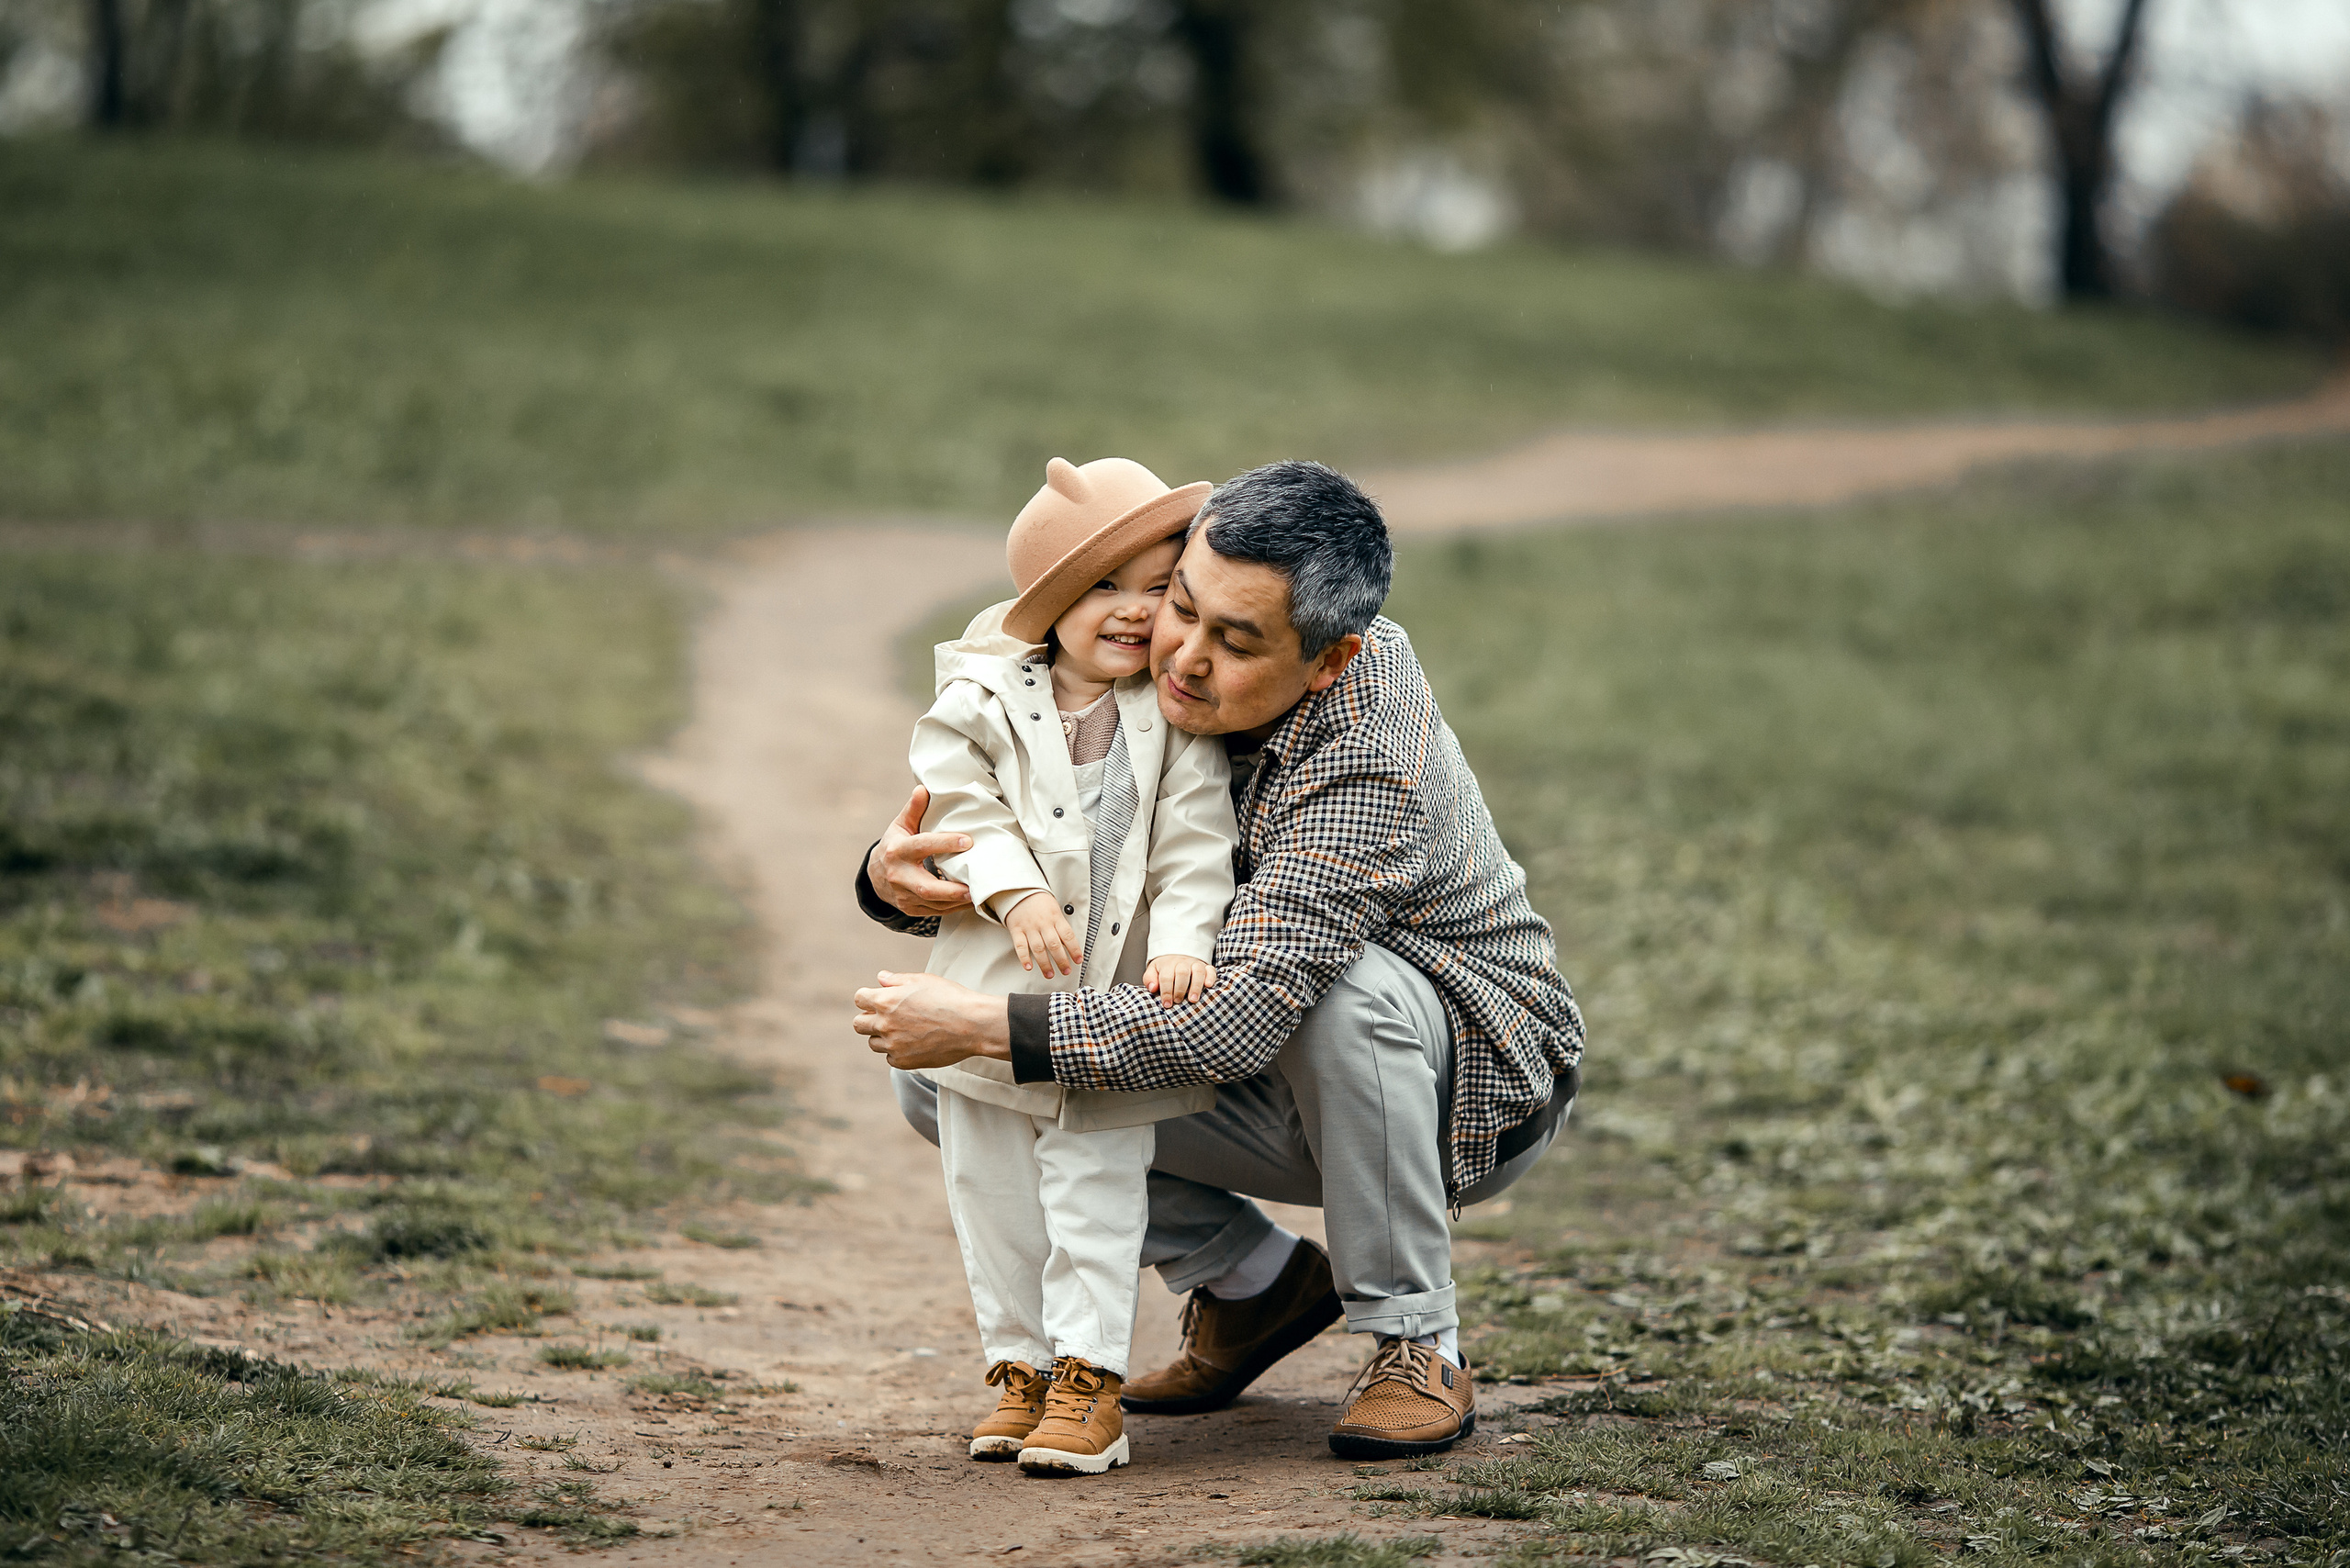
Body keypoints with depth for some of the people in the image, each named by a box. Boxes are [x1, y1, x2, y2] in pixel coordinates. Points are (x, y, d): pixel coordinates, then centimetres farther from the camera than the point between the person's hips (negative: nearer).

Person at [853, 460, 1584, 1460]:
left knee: (1345, 988, -40)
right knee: (938, 1082, -9)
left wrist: (986, 1025, -42)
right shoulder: (1155, 675, -12)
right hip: (1279, 1091, 6)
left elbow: (1242, 1019, -43)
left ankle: (1418, 1345, -19)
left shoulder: (1371, 763, -34)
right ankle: (1253, 1282, 8)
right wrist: (900, 878, -28)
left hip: (1473, 1086, -6)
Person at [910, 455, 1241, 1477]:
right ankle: (1020, 1366, 21)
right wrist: (1014, 891, -20)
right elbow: (957, 806, -5)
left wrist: (1182, 943, -18)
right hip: (992, 990, 2)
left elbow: (1194, 843, -5)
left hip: (1117, 995, -2)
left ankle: (1089, 1380, 1)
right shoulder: (983, 696, -2)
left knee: (1097, 1182, -4)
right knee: (991, 1190, 8)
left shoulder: (1177, 711, -2)